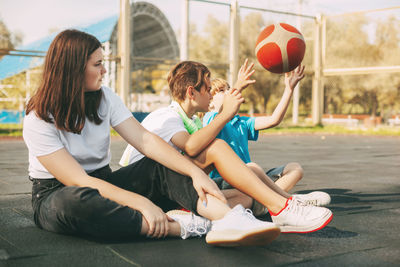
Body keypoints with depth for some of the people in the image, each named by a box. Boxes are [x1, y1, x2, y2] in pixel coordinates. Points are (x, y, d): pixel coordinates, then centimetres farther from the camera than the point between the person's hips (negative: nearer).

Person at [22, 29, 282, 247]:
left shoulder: (105, 98, 0)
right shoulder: (39, 120, -18)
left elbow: (145, 140, -12)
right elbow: (79, 182, -26)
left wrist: (195, 172, -25)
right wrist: (142, 203, -34)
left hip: (103, 183, 5)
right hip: (55, 195, -5)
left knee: (163, 165, -19)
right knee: (76, 200, -42)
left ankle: (230, 220, -43)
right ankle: (183, 227, -37)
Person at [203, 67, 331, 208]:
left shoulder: (241, 122, 22)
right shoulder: (209, 118, 2)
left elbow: (273, 120, 10)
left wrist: (289, 88, 3)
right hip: (222, 182, -8)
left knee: (295, 168, -3)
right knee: (252, 167, -37)